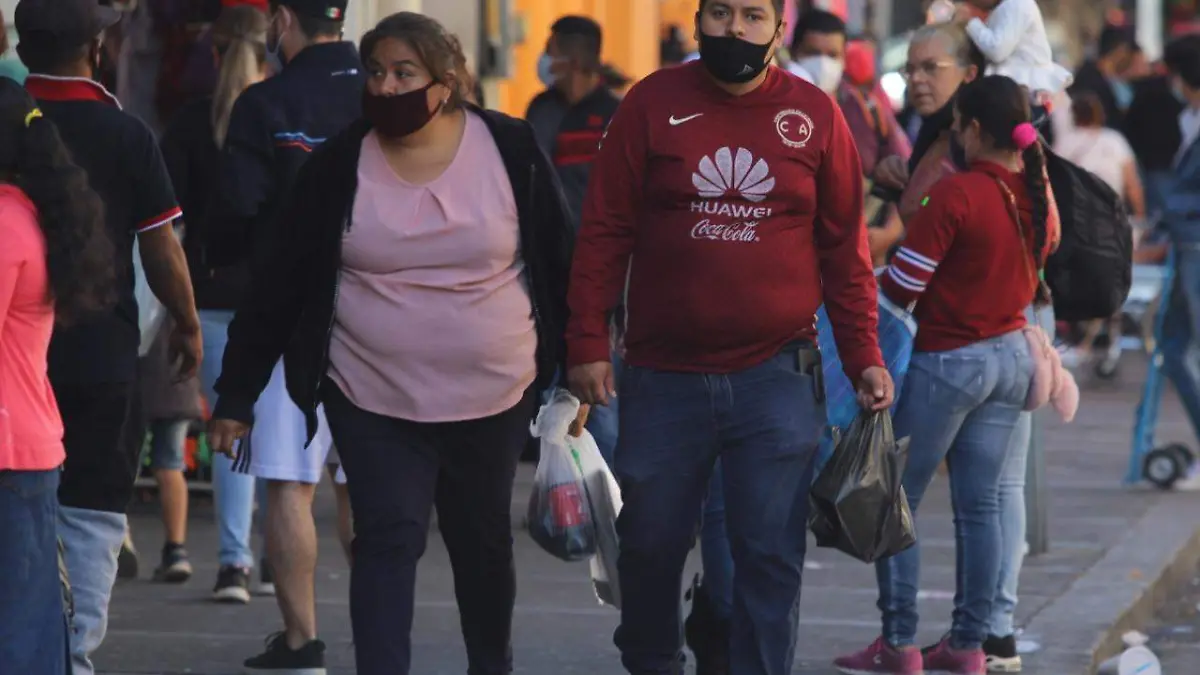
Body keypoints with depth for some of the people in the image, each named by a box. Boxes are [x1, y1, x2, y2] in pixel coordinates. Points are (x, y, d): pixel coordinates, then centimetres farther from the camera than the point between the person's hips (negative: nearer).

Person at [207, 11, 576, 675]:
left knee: (483, 542, 16)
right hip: (373, 400, -1)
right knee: (388, 541, -10)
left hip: (493, 396, 1)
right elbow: (280, 286, -1)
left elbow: (562, 264, 1)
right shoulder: (339, 166, -4)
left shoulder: (511, 150, -6)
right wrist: (237, 394, -1)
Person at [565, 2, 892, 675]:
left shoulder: (815, 115, 2)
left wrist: (864, 356, 0)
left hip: (777, 379, -1)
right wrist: (588, 343, -5)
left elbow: (845, 248, 5)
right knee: (650, 543, 12)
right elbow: (605, 233, 0)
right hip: (663, 378, 1)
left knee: (770, 556, 0)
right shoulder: (652, 104, 0)